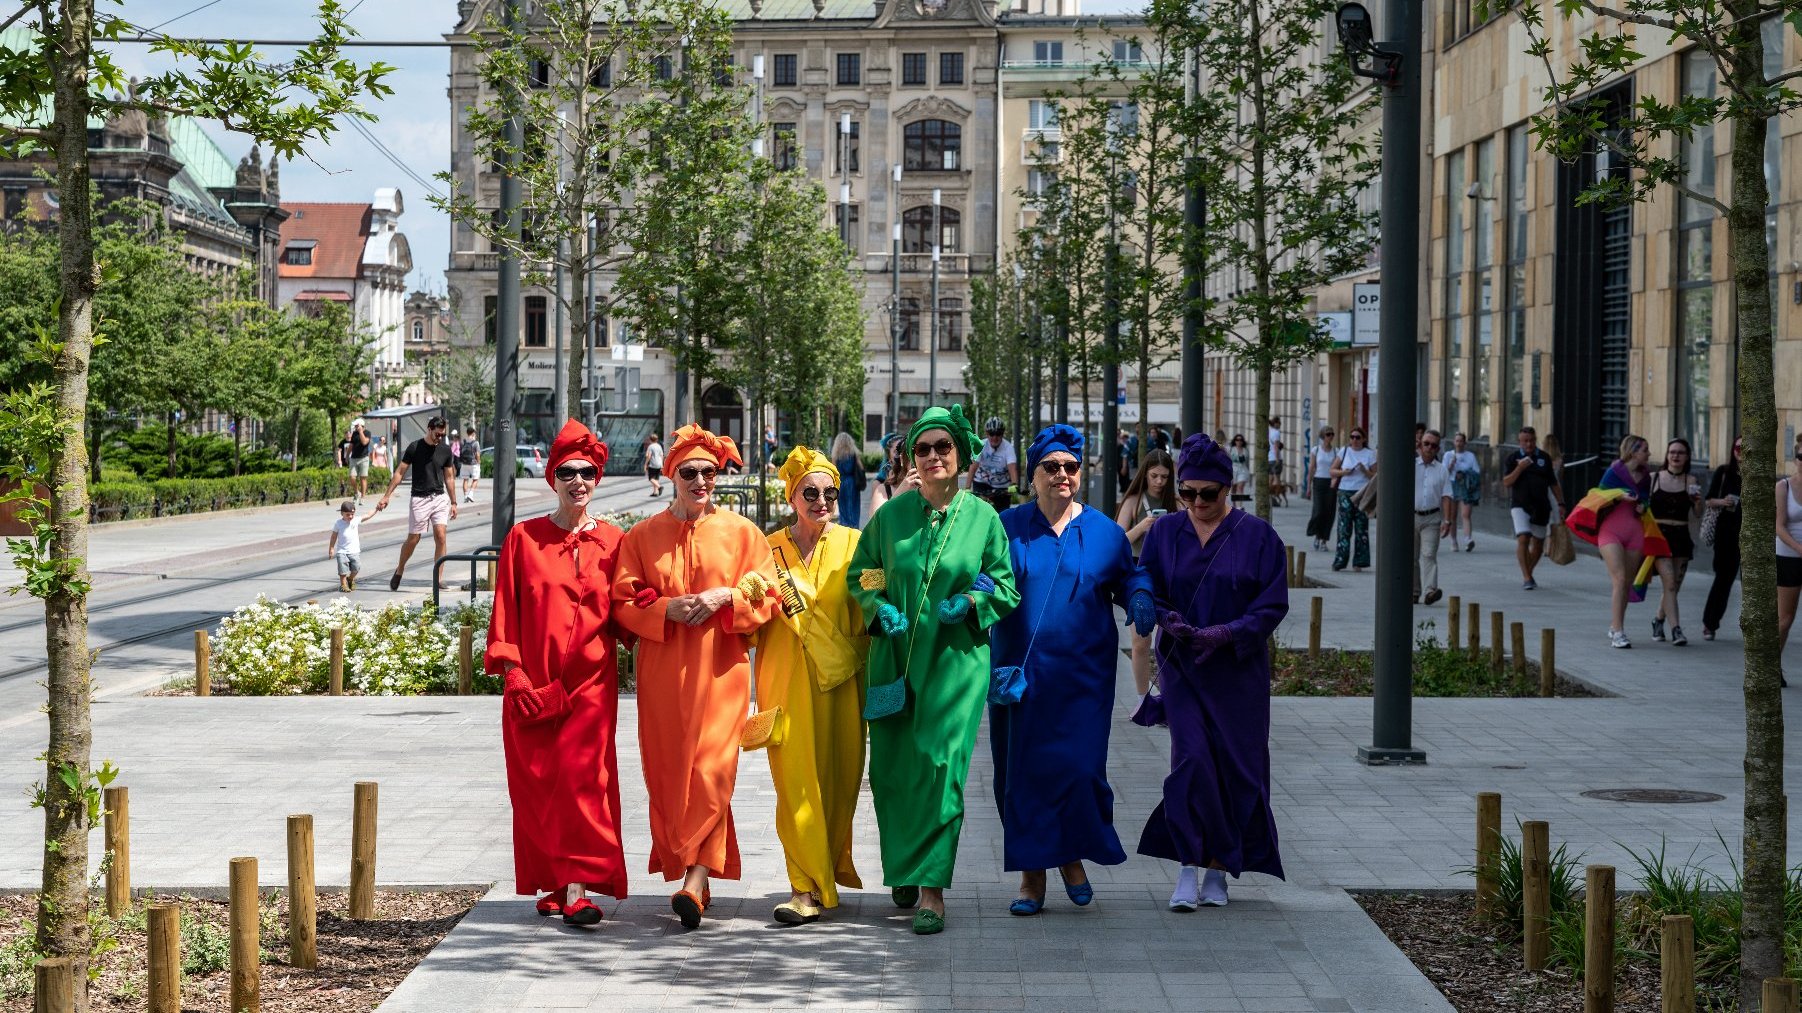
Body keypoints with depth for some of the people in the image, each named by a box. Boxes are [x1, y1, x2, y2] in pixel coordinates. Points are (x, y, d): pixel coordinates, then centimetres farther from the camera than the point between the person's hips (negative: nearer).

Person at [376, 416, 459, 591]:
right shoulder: (415, 447, -4)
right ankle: (399, 570, 26)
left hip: (440, 498, 2)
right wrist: (387, 496, -4)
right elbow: (400, 473, -1)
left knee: (440, 537, -11)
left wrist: (453, 502, 13)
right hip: (419, 499, -2)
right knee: (413, 540, 2)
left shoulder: (445, 450, 5)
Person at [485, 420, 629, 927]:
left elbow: (624, 610, 10)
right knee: (536, 782, 2)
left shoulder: (612, 542, 7)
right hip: (533, 683, 1)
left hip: (591, 681, -1)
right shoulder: (523, 538, 4)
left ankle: (578, 889, -14)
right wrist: (512, 675, -6)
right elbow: (505, 613, 3)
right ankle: (553, 883, 15)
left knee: (582, 776, -12)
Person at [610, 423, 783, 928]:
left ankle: (695, 880, -16)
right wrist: (668, 608, -12)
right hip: (663, 672, 2)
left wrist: (724, 596, -13)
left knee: (711, 770, -13)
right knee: (668, 771, 2)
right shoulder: (643, 535, 9)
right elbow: (624, 601, 5)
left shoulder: (741, 532, 7)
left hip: (721, 667, -2)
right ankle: (687, 872, 12)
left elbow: (767, 595, 4)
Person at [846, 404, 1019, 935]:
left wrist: (971, 602, -11)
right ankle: (904, 869, 29)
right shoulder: (890, 515, 5)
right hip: (896, 657, 2)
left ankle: (932, 890, -9)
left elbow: (1006, 589, 7)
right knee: (891, 767, 5)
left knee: (940, 765, -11)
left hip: (956, 659, -2)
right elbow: (859, 576, 13)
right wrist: (880, 609, -6)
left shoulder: (984, 518, 2)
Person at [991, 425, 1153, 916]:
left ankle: (1072, 855, 18)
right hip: (1018, 672, 0)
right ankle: (1031, 875, 13)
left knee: (1078, 768, -8)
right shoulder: (1007, 527, 3)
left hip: (1080, 676, 0)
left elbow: (1129, 575, 15)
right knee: (1021, 771, 1)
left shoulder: (1104, 532, 5)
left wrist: (1139, 597, -7)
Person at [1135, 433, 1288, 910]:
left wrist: (1227, 632, -18)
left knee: (1235, 767, 1)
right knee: (1192, 759, -12)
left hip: (1238, 670, 0)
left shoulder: (1257, 536, -2)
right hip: (1182, 667, 0)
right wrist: (1170, 620, -16)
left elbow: (1273, 603, -4)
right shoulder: (1165, 532, 3)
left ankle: (1218, 871, 14)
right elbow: (1146, 592, 5)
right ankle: (1189, 869, -7)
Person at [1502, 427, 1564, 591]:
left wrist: (1560, 503, 7)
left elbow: (1553, 483, 14)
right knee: (1523, 538, -20)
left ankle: (1528, 574, 26)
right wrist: (1519, 468, -17)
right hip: (1520, 505, -3)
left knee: (1538, 544, 7)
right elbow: (1506, 483, -5)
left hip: (1541, 506, 3)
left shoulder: (1545, 458, 10)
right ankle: (1526, 578, -20)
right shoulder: (1512, 458, 2)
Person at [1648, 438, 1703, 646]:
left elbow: (1697, 514, 5)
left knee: (1674, 586, 8)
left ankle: (1659, 619, 34)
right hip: (1659, 535, -2)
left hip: (1681, 537, 2)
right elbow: (1642, 506, 10)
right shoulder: (1653, 478, 4)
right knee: (1669, 583, -15)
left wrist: (1698, 501, -14)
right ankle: (1676, 630, -17)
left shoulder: (1690, 481, 6)